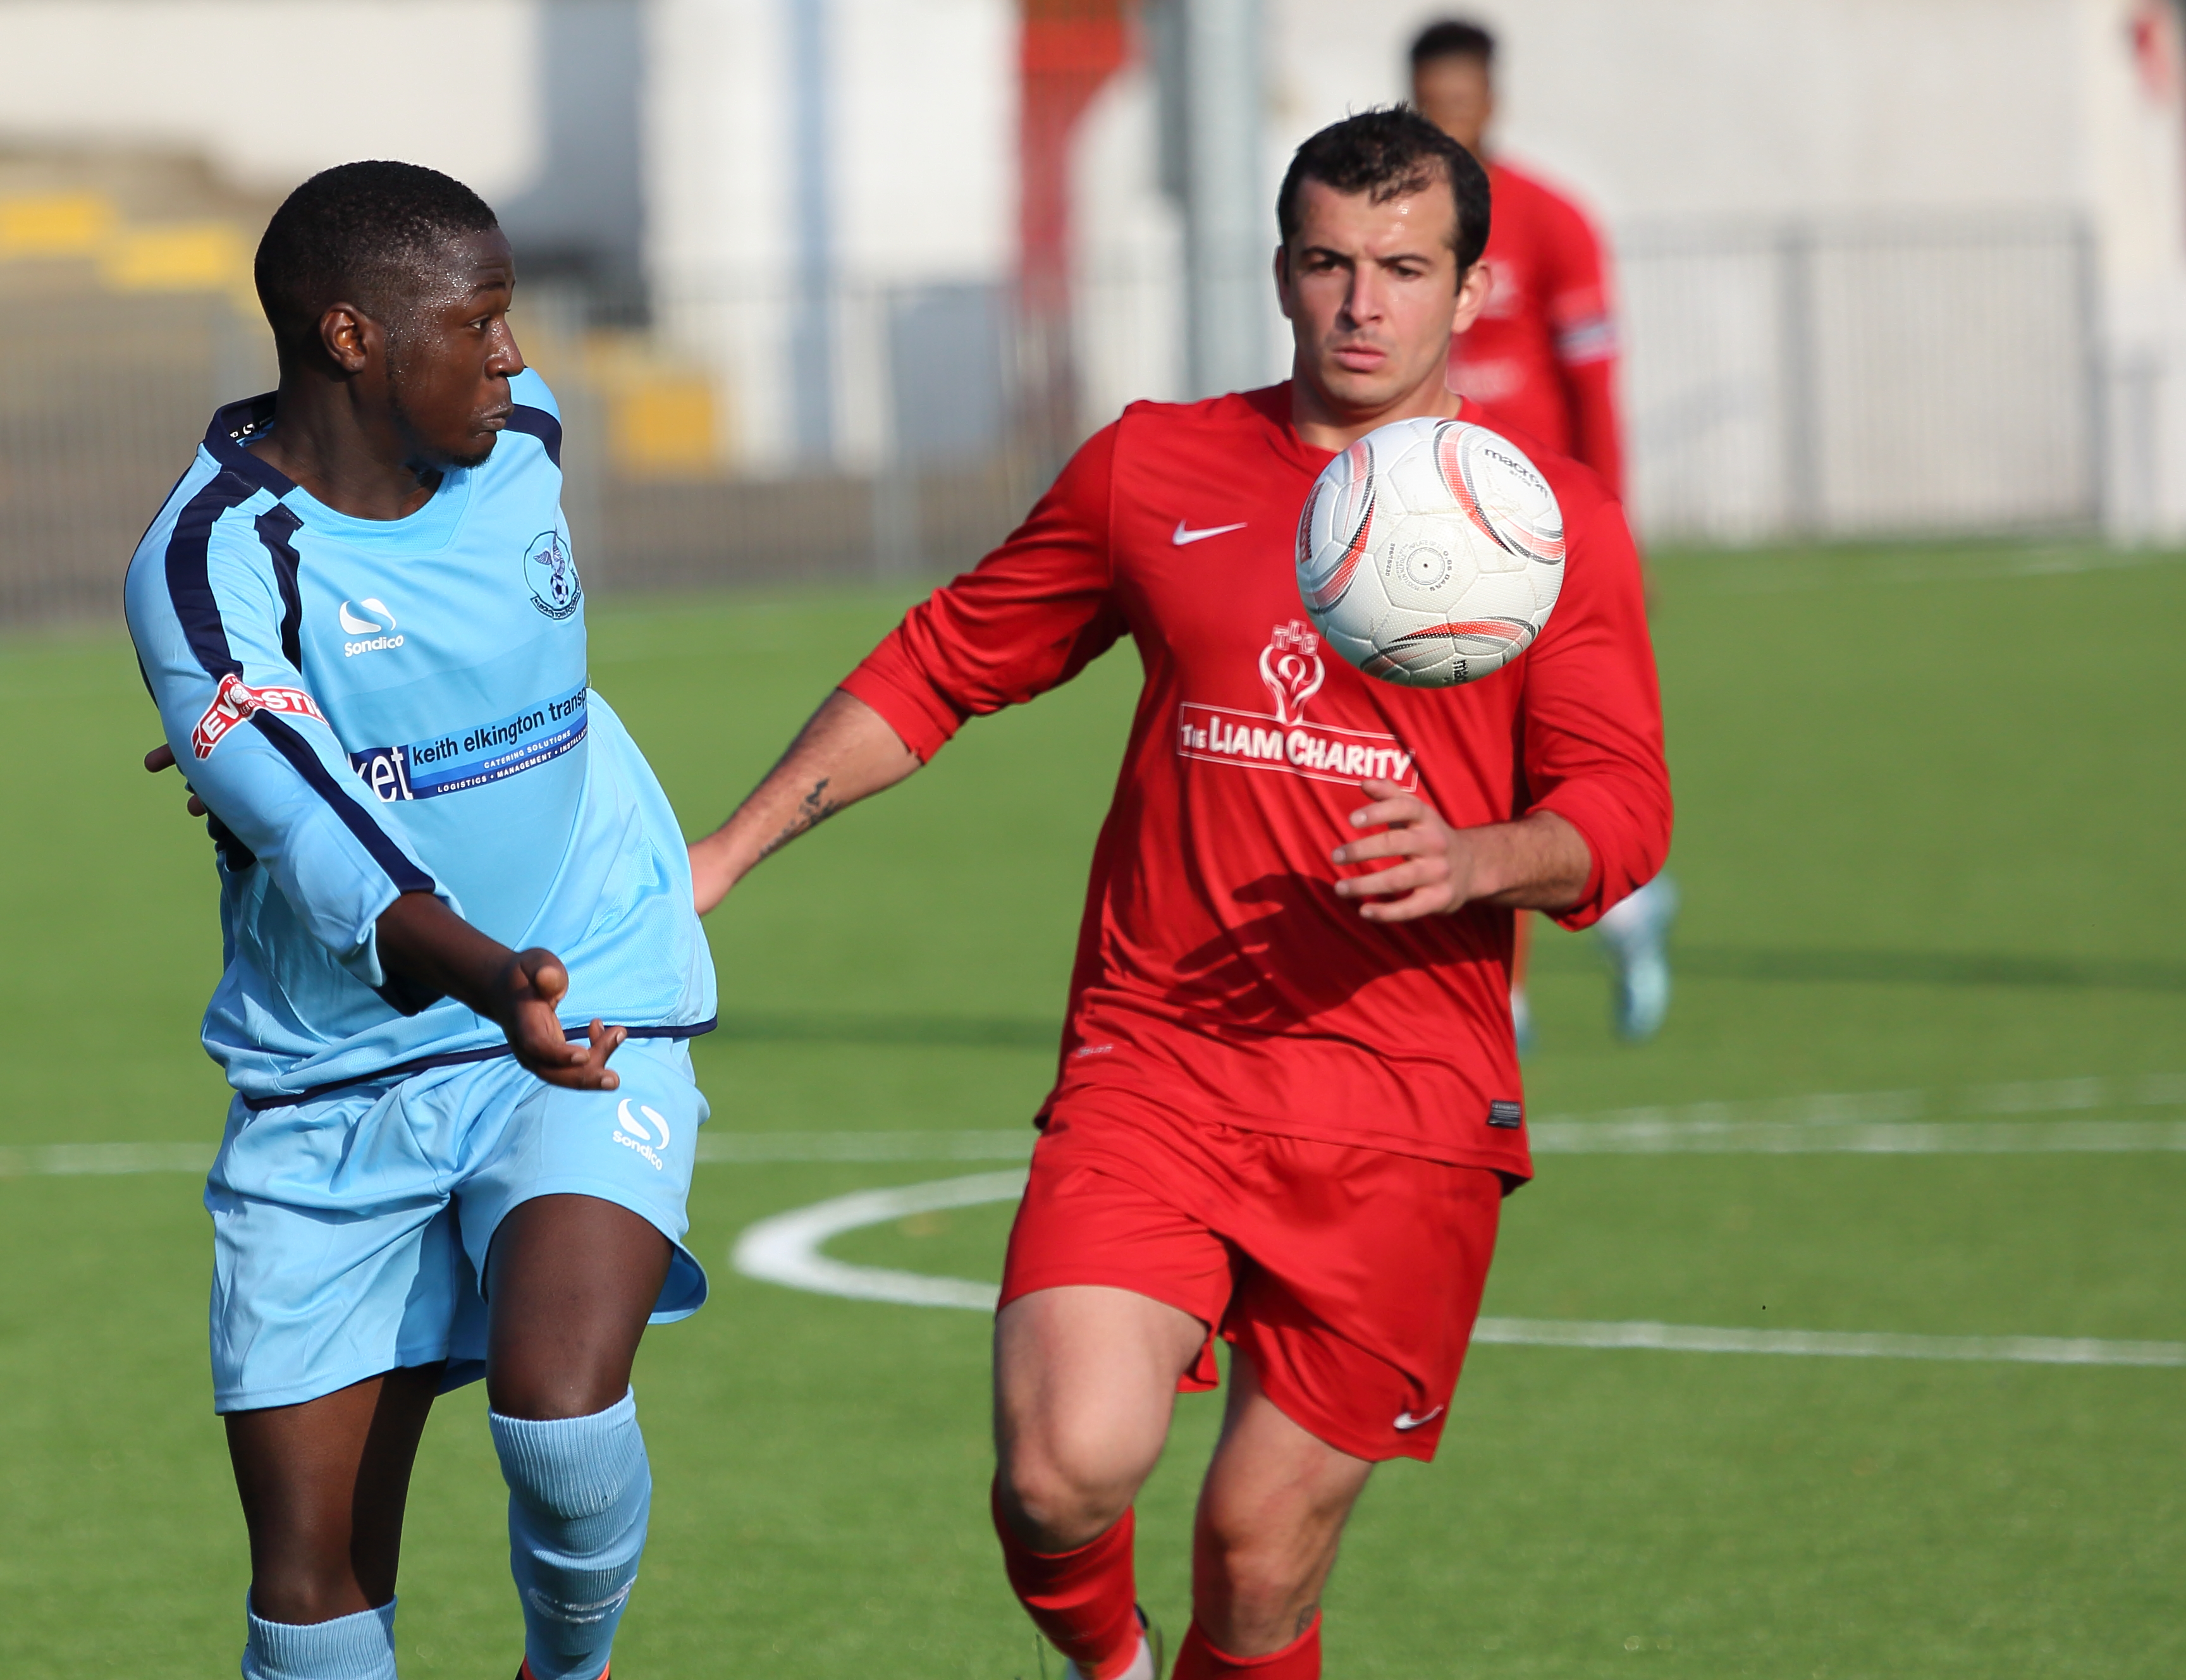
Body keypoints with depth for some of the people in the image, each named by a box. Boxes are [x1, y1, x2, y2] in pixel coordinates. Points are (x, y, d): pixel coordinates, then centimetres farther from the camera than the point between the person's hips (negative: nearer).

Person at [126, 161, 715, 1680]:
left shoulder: (523, 435, -1)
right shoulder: (211, 565, -18)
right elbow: (328, 855, -30)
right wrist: (489, 978, -47)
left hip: (590, 1035, 2)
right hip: (331, 1083, -2)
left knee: (556, 1408, -25)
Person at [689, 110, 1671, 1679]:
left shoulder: (1553, 518, 5)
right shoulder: (1153, 469, 9)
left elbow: (1623, 811, 2)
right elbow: (942, 666, 19)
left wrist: (1481, 860, -20)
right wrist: (720, 857, 15)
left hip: (1406, 1107, -1)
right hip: (1155, 1064, 1)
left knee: (1262, 1554, -2)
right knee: (1068, 1467, -20)